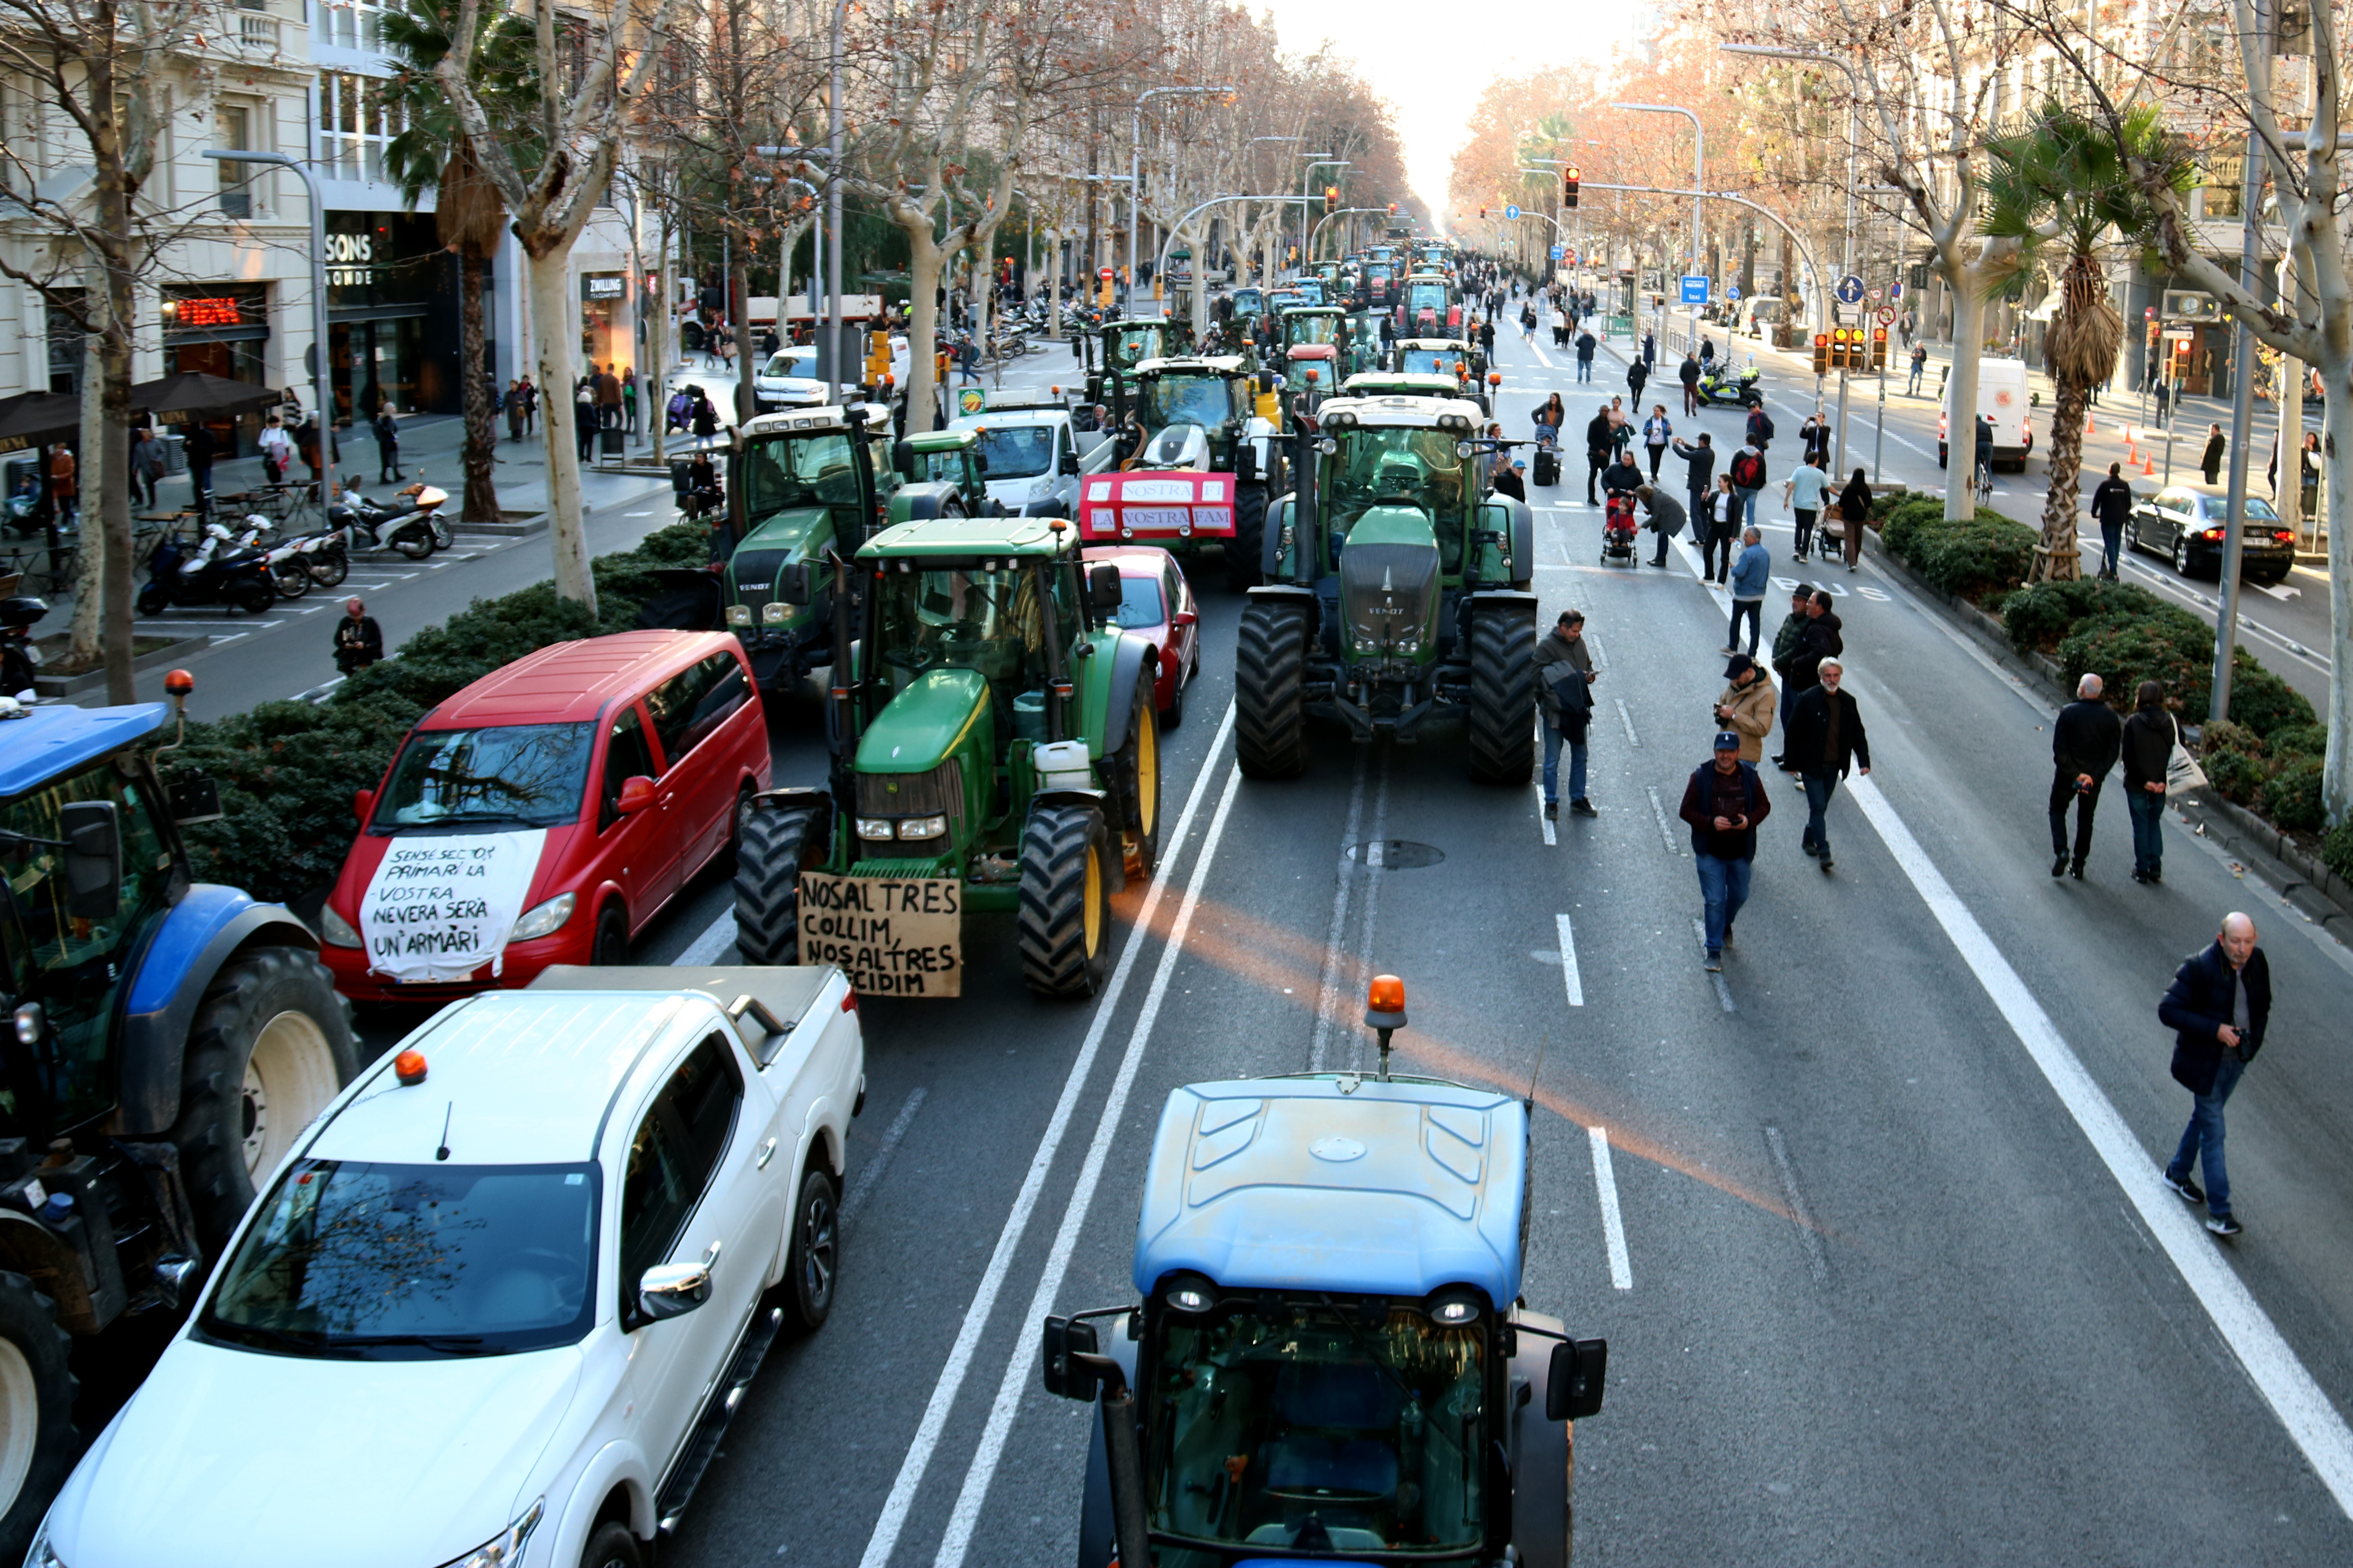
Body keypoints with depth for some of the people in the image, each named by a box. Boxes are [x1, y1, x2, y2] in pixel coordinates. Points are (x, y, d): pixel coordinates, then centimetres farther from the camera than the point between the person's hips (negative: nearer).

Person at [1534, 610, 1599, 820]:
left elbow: (1588, 666, 20)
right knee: (1552, 761, 2)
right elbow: (1540, 679, -19)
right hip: (1555, 712, -6)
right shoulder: (1546, 647, -13)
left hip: (1577, 710, 6)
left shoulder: (1579, 643, 7)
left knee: (1580, 756, 14)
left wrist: (1589, 676, -4)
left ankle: (1578, 799, 27)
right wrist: (1573, 678, -23)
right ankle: (1551, 802, 14)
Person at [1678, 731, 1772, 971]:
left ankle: (1725, 925, 50)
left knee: (1739, 895, 18)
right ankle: (1714, 951, 5)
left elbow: (1764, 806, 7)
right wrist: (1711, 823, -22)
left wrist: (1750, 820, -15)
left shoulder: (1749, 776, -1)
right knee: (1715, 900, -4)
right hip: (1710, 852, -3)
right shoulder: (1701, 777, -8)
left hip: (1740, 852, 3)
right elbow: (1686, 811, -6)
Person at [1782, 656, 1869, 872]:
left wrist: (1864, 761, 3)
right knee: (1818, 807, -9)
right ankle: (1823, 852, -7)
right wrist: (1790, 763, -6)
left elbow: (1858, 734, 12)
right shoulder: (1808, 700, -10)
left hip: (1834, 766, 5)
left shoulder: (1848, 702, 4)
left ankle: (1809, 840, 33)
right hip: (1812, 765, -5)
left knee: (1821, 807, 14)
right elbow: (1793, 733, -6)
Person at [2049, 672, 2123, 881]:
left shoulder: (2068, 712, -13)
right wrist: (2095, 776, -10)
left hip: (2067, 776, -3)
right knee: (2086, 818, 16)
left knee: (2057, 810, 15)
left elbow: (2059, 748, -16)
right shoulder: (2111, 716, -4)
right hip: (2095, 778, 3)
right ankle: (2079, 865, 19)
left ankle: (2061, 850, -7)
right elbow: (2113, 751, -6)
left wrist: (2073, 774, -12)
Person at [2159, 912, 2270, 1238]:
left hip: (2237, 1059, 6)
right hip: (2205, 1062, -6)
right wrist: (2215, 1030, -27)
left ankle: (2178, 1173, 44)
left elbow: (2263, 1003, 14)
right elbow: (2168, 1010, -22)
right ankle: (2219, 1211, 3)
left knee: (2204, 1117, 23)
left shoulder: (2258, 963, -6)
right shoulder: (2199, 968, -24)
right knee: (2213, 1132, -2)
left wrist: (2254, 1037, -1)